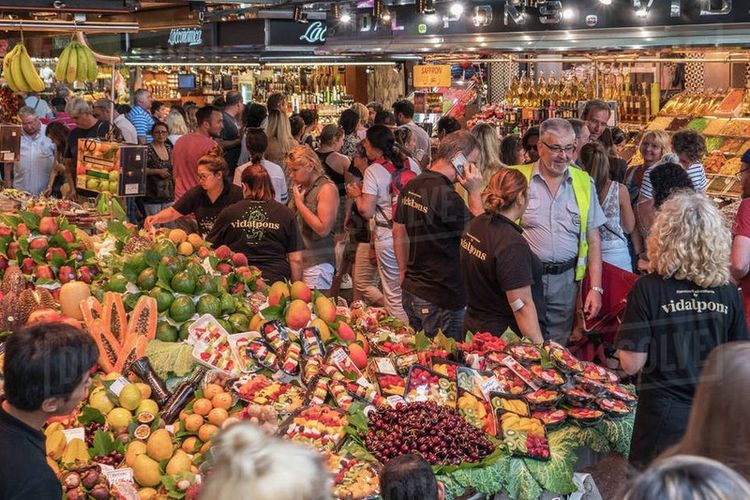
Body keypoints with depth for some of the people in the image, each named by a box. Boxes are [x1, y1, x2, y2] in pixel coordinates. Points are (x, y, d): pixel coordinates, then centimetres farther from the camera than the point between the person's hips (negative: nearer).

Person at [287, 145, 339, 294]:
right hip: (297, 261, 7)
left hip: (317, 263, -7)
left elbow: (323, 229, -18)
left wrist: (300, 203, -13)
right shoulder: (301, 188, 15)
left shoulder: (327, 189, -9)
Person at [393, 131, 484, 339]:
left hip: (411, 291, 9)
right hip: (441, 299, -9)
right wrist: (475, 192, -10)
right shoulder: (447, 196, -20)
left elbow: (398, 232, 16)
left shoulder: (410, 187, 7)